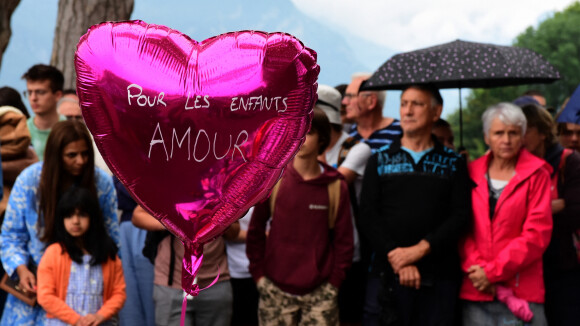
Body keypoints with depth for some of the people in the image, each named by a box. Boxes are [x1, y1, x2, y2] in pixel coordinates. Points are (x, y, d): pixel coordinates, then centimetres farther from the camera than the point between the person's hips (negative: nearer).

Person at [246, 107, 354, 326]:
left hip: (320, 292, 0)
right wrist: (258, 274, 2)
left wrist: (334, 281, -2)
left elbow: (343, 239, 3)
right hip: (276, 290, 0)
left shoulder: (336, 187, 1)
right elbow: (256, 230, 6)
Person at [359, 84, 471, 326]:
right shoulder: (380, 160, 11)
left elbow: (461, 216, 0)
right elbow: (368, 217, 2)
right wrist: (396, 258, -11)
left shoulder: (453, 163, 11)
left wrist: (420, 249, -13)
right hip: (390, 273, 0)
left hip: (440, 278, 0)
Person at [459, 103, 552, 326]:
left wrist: (493, 271, -8)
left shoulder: (536, 175, 4)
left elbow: (537, 234, -3)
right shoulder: (472, 174, 12)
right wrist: (476, 269, -9)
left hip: (521, 291, -2)